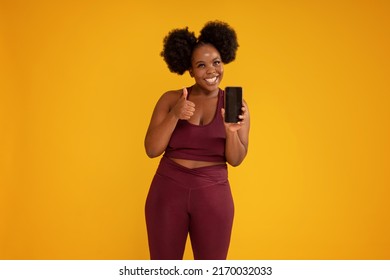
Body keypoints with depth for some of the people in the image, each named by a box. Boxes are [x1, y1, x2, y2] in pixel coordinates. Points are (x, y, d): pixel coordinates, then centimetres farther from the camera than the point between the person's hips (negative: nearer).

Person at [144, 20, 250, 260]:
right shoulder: (170, 99, -1)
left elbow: (236, 159, -5)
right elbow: (152, 150, -7)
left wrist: (231, 131, -24)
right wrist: (174, 115, -21)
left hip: (213, 195, 0)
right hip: (168, 191, 0)